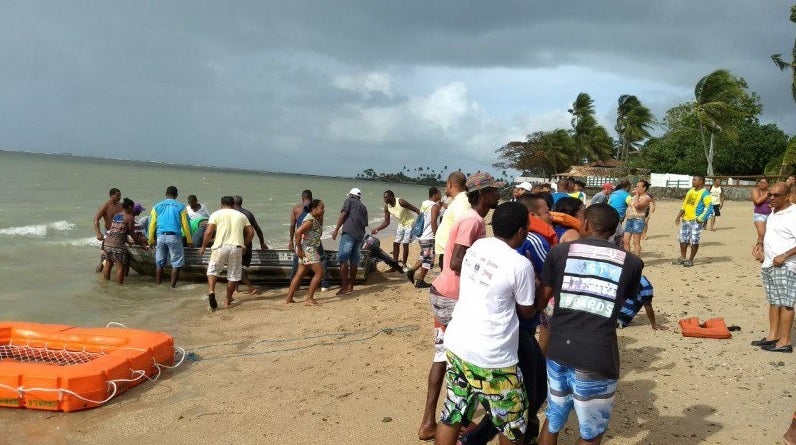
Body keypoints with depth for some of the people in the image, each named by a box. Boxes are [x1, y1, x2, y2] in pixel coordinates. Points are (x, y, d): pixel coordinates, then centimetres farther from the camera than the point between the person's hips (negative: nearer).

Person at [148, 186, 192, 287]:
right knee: (176, 263, 4)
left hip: (161, 236, 3)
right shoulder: (180, 207, 3)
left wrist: (151, 240, 18)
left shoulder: (157, 206, 10)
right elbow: (185, 225, 3)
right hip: (174, 237, -3)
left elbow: (152, 225, 10)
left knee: (159, 263, 13)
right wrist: (189, 240, 12)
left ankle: (158, 284, 15)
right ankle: (173, 285, 1)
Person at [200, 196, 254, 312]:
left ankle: (211, 291, -10)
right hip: (237, 247, 2)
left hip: (220, 247, -2)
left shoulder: (216, 214, 7)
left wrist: (203, 247, 7)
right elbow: (250, 232, 10)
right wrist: (245, 245, 23)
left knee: (212, 270, 13)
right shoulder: (241, 215, 16)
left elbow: (209, 232, -4)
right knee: (233, 275, 11)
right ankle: (228, 301, 16)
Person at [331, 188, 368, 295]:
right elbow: (365, 224, 19)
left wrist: (336, 229, -6)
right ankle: (350, 286, 16)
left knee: (343, 259, -8)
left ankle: (344, 287, -14)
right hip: (360, 235, 7)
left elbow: (343, 215, -5)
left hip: (349, 233, -7)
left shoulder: (349, 201, 7)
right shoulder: (363, 207, 23)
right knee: (354, 261, 11)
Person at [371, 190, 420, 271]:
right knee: (395, 243, 4)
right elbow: (386, 222, -2)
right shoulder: (387, 207, -9)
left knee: (405, 244, -10)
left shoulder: (401, 202, -28)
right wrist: (377, 229, -13)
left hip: (410, 223, -7)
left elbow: (416, 210, -24)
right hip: (401, 224, 7)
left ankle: (403, 264, 3)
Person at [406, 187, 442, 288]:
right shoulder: (434, 206, -14)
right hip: (429, 237, -8)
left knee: (424, 256, 23)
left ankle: (412, 270, 10)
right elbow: (433, 222, -22)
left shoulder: (424, 203, 10)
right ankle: (420, 281, 6)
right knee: (428, 259, 2)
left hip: (421, 236, 8)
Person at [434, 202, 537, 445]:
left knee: (452, 413, 18)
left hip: (456, 343, 7)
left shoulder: (476, 246, 2)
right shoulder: (520, 264, -17)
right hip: (491, 357, -7)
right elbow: (527, 312, -4)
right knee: (513, 421, 16)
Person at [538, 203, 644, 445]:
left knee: (553, 421, 24)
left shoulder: (560, 251, 4)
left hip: (559, 351, 3)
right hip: (597, 359, -2)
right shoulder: (631, 262, 3)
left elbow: (542, 299, 9)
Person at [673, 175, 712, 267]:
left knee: (694, 240, -2)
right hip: (685, 219, 8)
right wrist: (678, 216, 14)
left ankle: (691, 260, 8)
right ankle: (682, 258, 23)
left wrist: (700, 218, -19)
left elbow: (709, 207, -15)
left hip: (695, 221, -8)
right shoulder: (690, 191, 13)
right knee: (683, 239, 11)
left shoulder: (705, 193, -10)